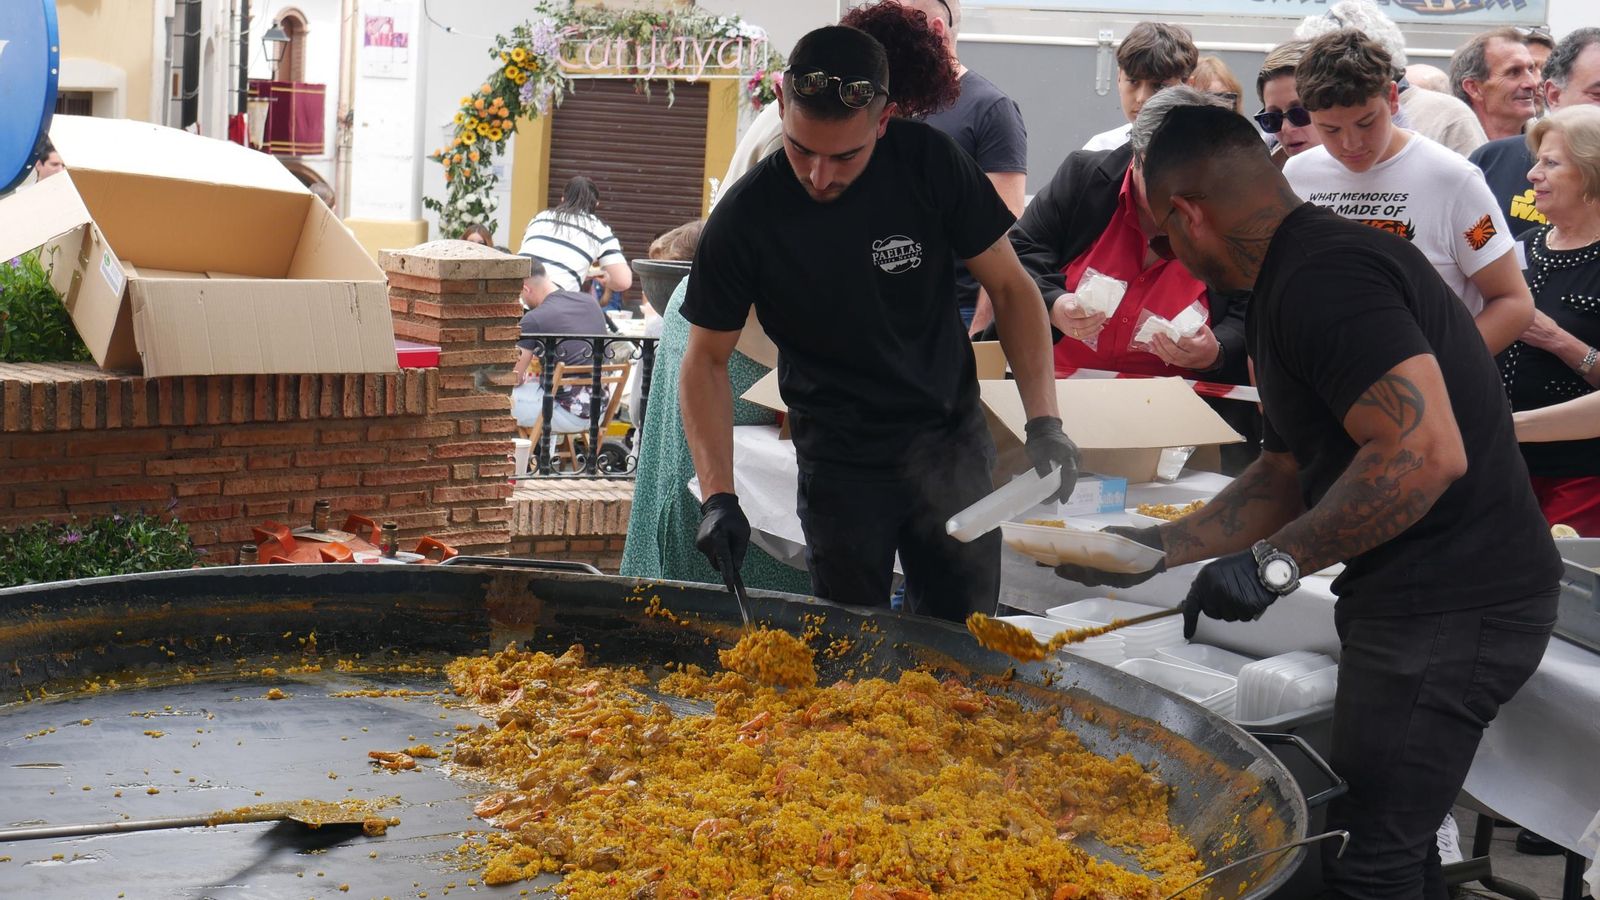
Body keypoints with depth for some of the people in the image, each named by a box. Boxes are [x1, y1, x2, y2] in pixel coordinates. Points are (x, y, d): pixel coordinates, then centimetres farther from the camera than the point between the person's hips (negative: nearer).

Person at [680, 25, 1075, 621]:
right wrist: (718, 496, -16)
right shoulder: (744, 219, -15)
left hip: (951, 444, 1)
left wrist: (1044, 421, -15)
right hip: (839, 462, -1)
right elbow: (706, 360, -5)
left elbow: (1009, 287, -4)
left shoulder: (928, 163, -13)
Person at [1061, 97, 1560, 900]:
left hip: (1450, 607, -11)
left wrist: (1275, 562, -25)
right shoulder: (1290, 284, 16)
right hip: (1413, 597, 11)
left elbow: (1425, 453, -30)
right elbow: (1288, 476, 21)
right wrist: (1157, 548, 15)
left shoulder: (1322, 281, -20)